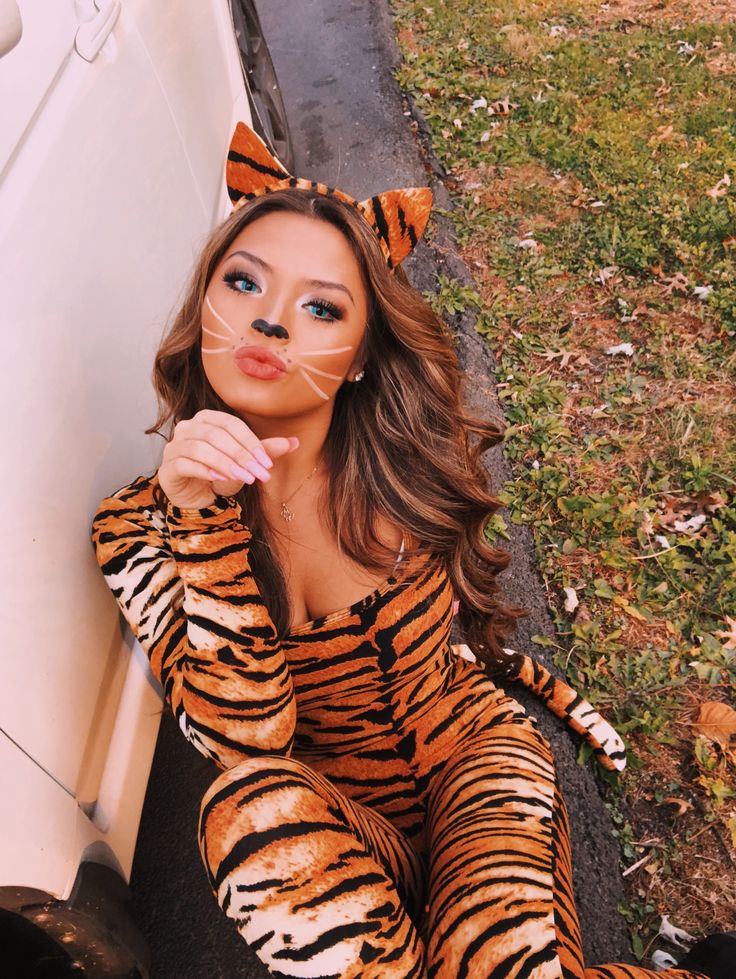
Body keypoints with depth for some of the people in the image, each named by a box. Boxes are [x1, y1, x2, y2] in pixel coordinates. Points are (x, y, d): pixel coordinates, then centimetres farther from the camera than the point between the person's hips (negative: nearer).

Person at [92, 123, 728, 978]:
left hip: (472, 751, 0)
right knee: (256, 804, -32)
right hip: (331, 821, 1)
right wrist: (203, 519, -34)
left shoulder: (411, 465, -15)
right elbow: (248, 737, -26)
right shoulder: (139, 526, -16)